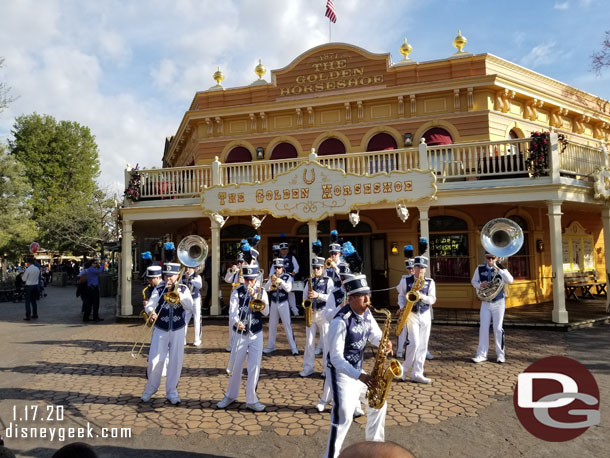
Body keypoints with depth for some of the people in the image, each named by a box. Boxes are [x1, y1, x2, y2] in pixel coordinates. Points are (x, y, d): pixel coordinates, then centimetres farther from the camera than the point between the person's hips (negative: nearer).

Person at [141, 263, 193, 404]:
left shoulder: (183, 289, -2)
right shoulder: (159, 289, -3)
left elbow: (190, 306, -15)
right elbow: (149, 305, -14)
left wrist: (178, 293, -23)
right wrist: (151, 312, -36)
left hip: (178, 330, 0)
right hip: (160, 330, 0)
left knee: (176, 361, 3)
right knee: (154, 361, 1)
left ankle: (171, 392, 18)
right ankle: (150, 388, 24)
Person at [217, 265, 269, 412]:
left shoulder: (261, 292, 0)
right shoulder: (237, 292, -4)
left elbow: (266, 312, -9)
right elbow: (232, 311, -15)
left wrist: (255, 297, -20)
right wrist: (237, 322, -36)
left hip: (256, 334, 1)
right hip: (240, 334, 0)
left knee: (254, 367, -1)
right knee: (235, 366, 11)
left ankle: (251, 400, 13)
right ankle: (230, 395, 32)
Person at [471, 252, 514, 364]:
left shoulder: (501, 268, -7)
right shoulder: (480, 269, 0)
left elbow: (510, 280, -24)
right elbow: (474, 281, 12)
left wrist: (497, 268, -28)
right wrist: (480, 285, -10)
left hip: (498, 302, -2)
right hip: (485, 303, 2)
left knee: (498, 328, 2)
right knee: (483, 327, 1)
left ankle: (500, 354, 16)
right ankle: (482, 354, 7)